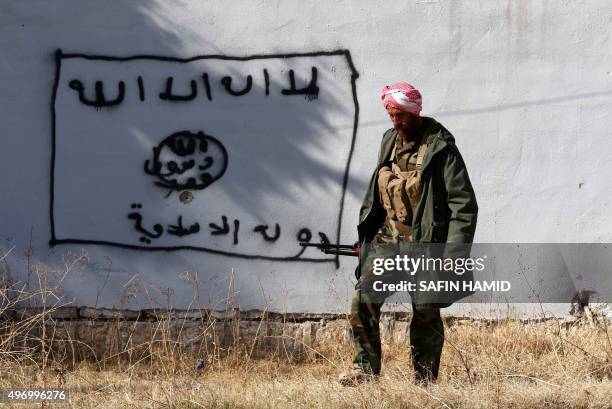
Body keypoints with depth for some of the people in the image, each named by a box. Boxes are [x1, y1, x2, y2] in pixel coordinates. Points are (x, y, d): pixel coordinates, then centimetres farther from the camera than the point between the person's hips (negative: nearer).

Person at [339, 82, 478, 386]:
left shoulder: (439, 148, -12)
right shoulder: (390, 142, 9)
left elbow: (464, 204, -13)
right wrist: (366, 236, 16)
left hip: (424, 242, -5)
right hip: (388, 236, 5)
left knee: (425, 311, 2)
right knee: (363, 299, -8)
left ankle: (425, 378, 15)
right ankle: (365, 368, 0)